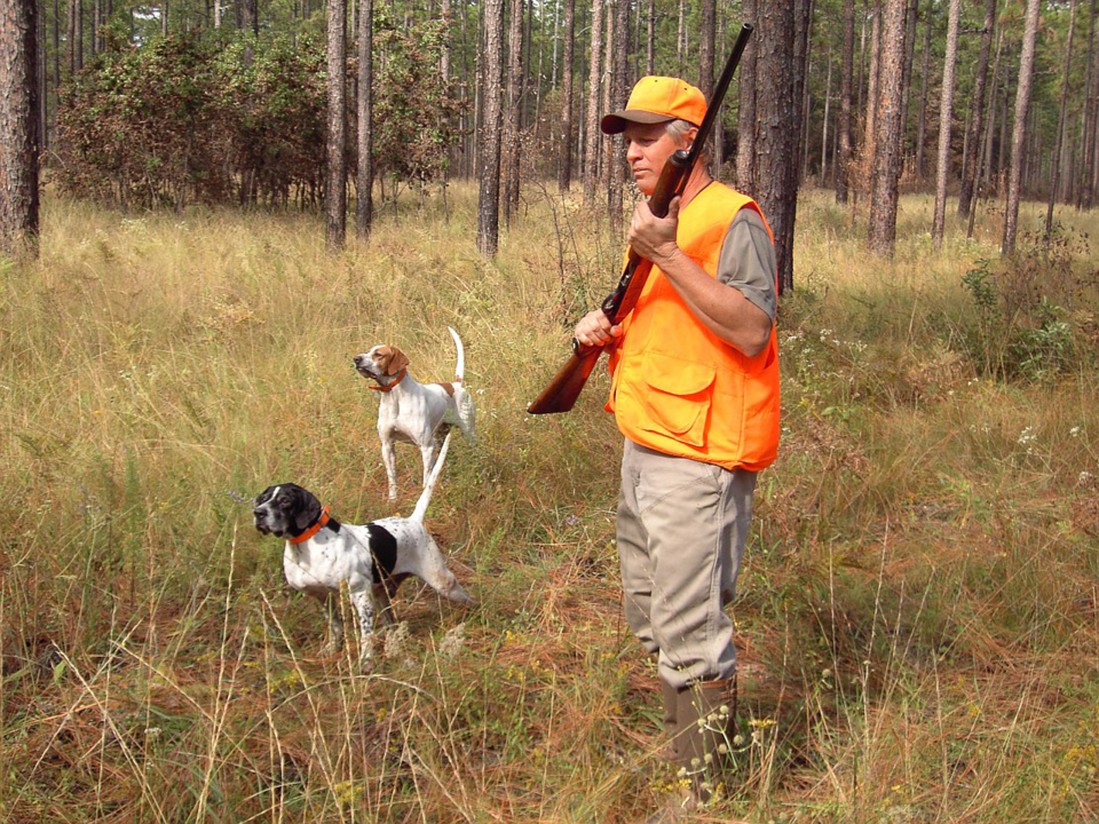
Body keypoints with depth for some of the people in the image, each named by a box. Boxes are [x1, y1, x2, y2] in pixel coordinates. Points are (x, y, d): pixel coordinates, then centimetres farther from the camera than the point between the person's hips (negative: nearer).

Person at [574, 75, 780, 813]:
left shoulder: (731, 219, -13)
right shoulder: (654, 218, 16)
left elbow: (753, 333, -25)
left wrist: (670, 256, -27)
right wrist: (605, 330, 5)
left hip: (697, 460, -10)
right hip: (645, 448, 10)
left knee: (691, 635, -7)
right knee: (650, 618, 21)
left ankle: (704, 792, 4)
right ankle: (676, 747, 37)